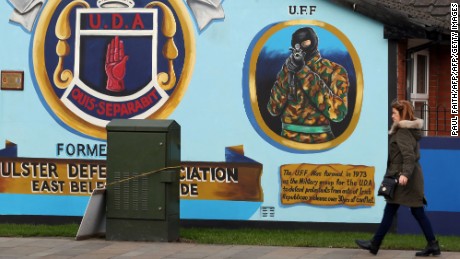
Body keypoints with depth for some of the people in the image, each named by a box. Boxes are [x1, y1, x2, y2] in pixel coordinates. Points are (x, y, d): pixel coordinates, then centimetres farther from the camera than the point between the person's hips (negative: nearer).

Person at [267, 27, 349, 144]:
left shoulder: (334, 71, -4)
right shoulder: (287, 69, 7)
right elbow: (273, 110, -1)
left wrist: (304, 72, -17)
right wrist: (287, 74, -12)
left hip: (319, 141, -3)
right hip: (288, 140, 3)